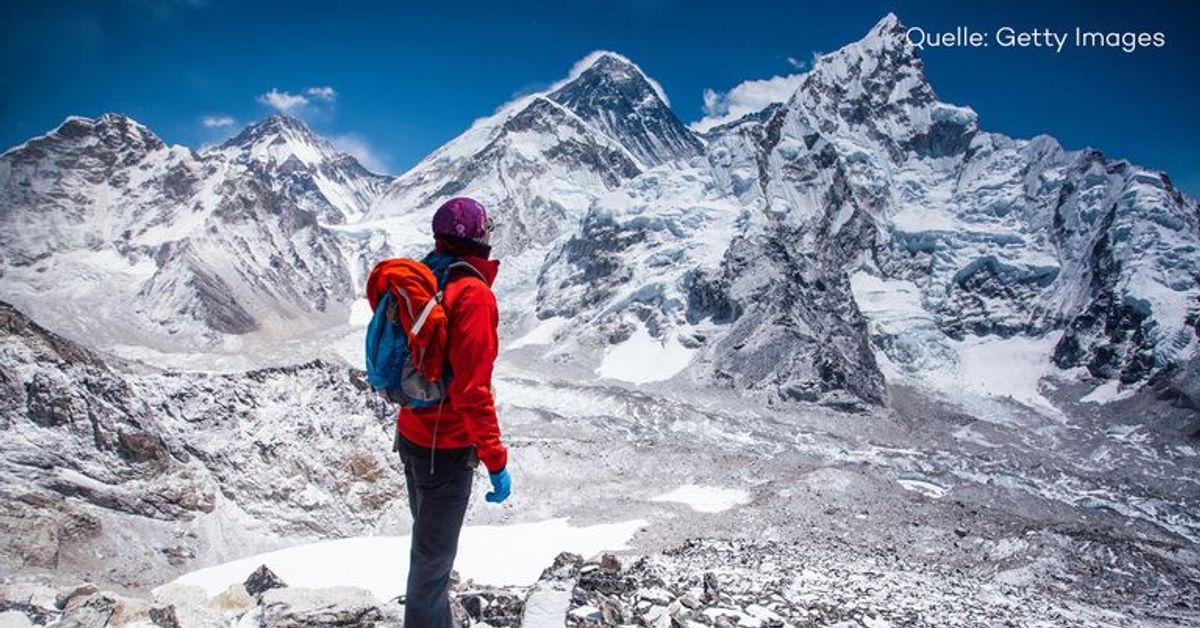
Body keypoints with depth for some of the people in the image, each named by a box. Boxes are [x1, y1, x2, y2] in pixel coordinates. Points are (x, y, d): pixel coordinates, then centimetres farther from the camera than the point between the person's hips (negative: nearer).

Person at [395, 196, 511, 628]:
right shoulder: (473, 294, -21)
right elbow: (472, 389, -26)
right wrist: (496, 460, -21)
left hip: (411, 434, 9)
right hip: (447, 448, -9)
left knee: (429, 545, 25)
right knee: (434, 558, 5)